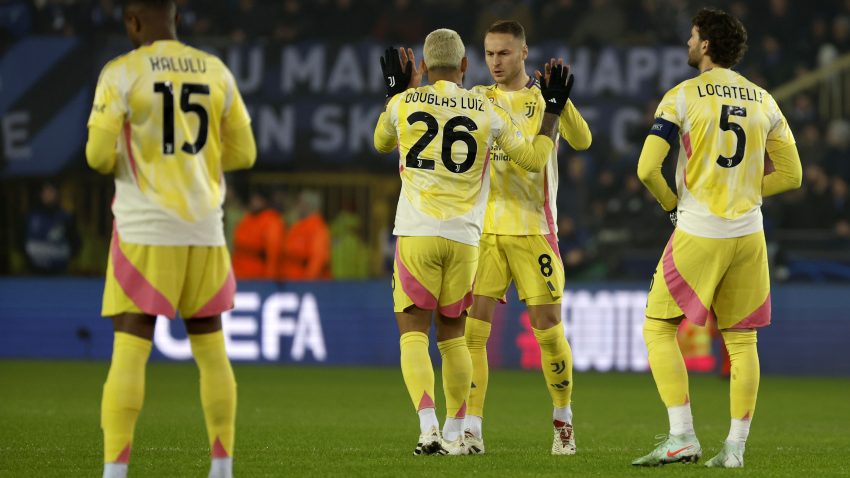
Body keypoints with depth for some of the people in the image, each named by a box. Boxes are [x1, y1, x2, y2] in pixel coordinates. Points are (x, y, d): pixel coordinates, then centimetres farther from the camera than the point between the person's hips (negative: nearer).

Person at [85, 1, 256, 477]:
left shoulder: (121, 73, -6)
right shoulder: (216, 72, 7)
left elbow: (99, 155, -10)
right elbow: (243, 153, 10)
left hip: (145, 231, -4)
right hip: (204, 229, 4)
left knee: (129, 352, -5)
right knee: (211, 348, 13)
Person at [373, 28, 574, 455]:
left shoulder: (404, 103, 3)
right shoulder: (486, 111, 3)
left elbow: (381, 144, 26)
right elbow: (534, 159, 15)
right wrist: (553, 109, 26)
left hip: (416, 233, -2)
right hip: (464, 236, 2)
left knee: (413, 331, -1)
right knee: (452, 334, 13)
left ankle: (428, 427, -19)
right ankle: (454, 435, 15)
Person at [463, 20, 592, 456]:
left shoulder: (545, 98, 1)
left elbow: (581, 141, -14)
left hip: (533, 230, -2)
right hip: (484, 229, 2)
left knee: (548, 330, -1)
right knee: (472, 330, -7)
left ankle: (563, 422, 18)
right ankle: (471, 430, -4)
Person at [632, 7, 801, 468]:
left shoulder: (682, 96, -6)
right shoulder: (763, 101, 8)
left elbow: (647, 168, -12)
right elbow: (791, 174, 12)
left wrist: (671, 202, 5)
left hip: (698, 234, -4)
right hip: (748, 235, 4)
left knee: (659, 328, 5)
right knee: (741, 340, 9)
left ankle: (682, 436, -5)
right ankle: (735, 447, 7)